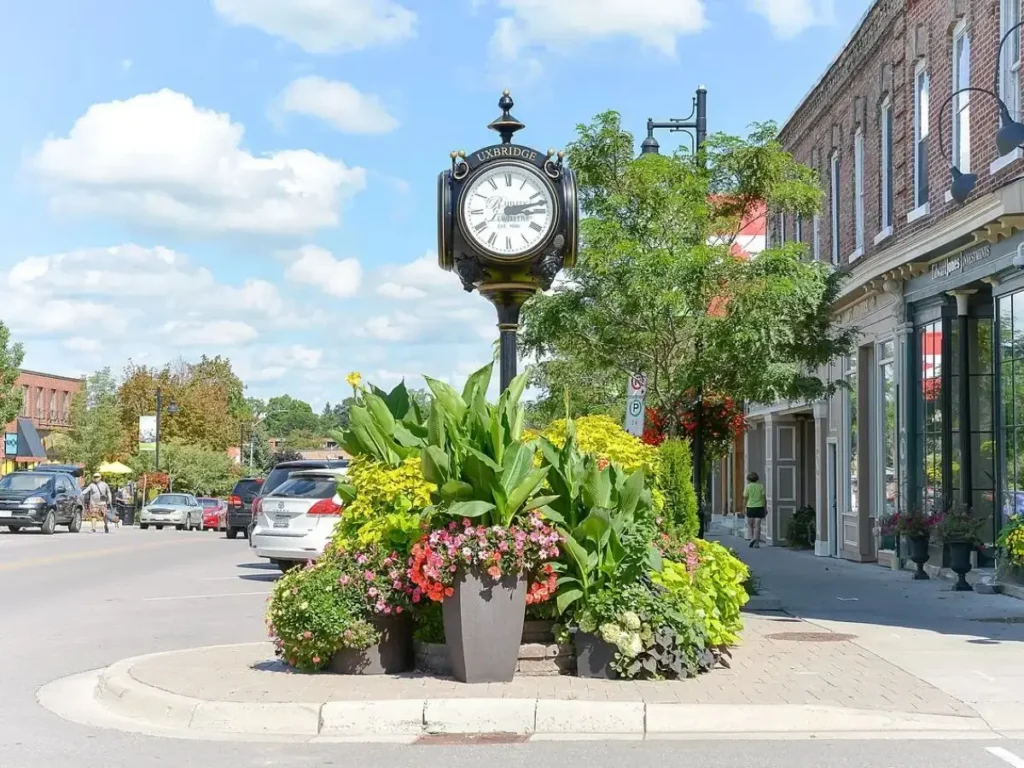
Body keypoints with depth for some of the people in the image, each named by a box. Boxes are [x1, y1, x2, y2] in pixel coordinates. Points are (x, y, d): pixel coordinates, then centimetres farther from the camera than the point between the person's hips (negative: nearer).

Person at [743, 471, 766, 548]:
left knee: (750, 524, 14)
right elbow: (763, 498, 0)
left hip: (750, 508, -2)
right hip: (759, 507, 2)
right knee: (757, 525, 3)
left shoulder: (748, 487, -2)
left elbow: (745, 498, -4)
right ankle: (757, 543, 0)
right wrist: (765, 509, 4)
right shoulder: (761, 486, 3)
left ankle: (752, 538, -7)